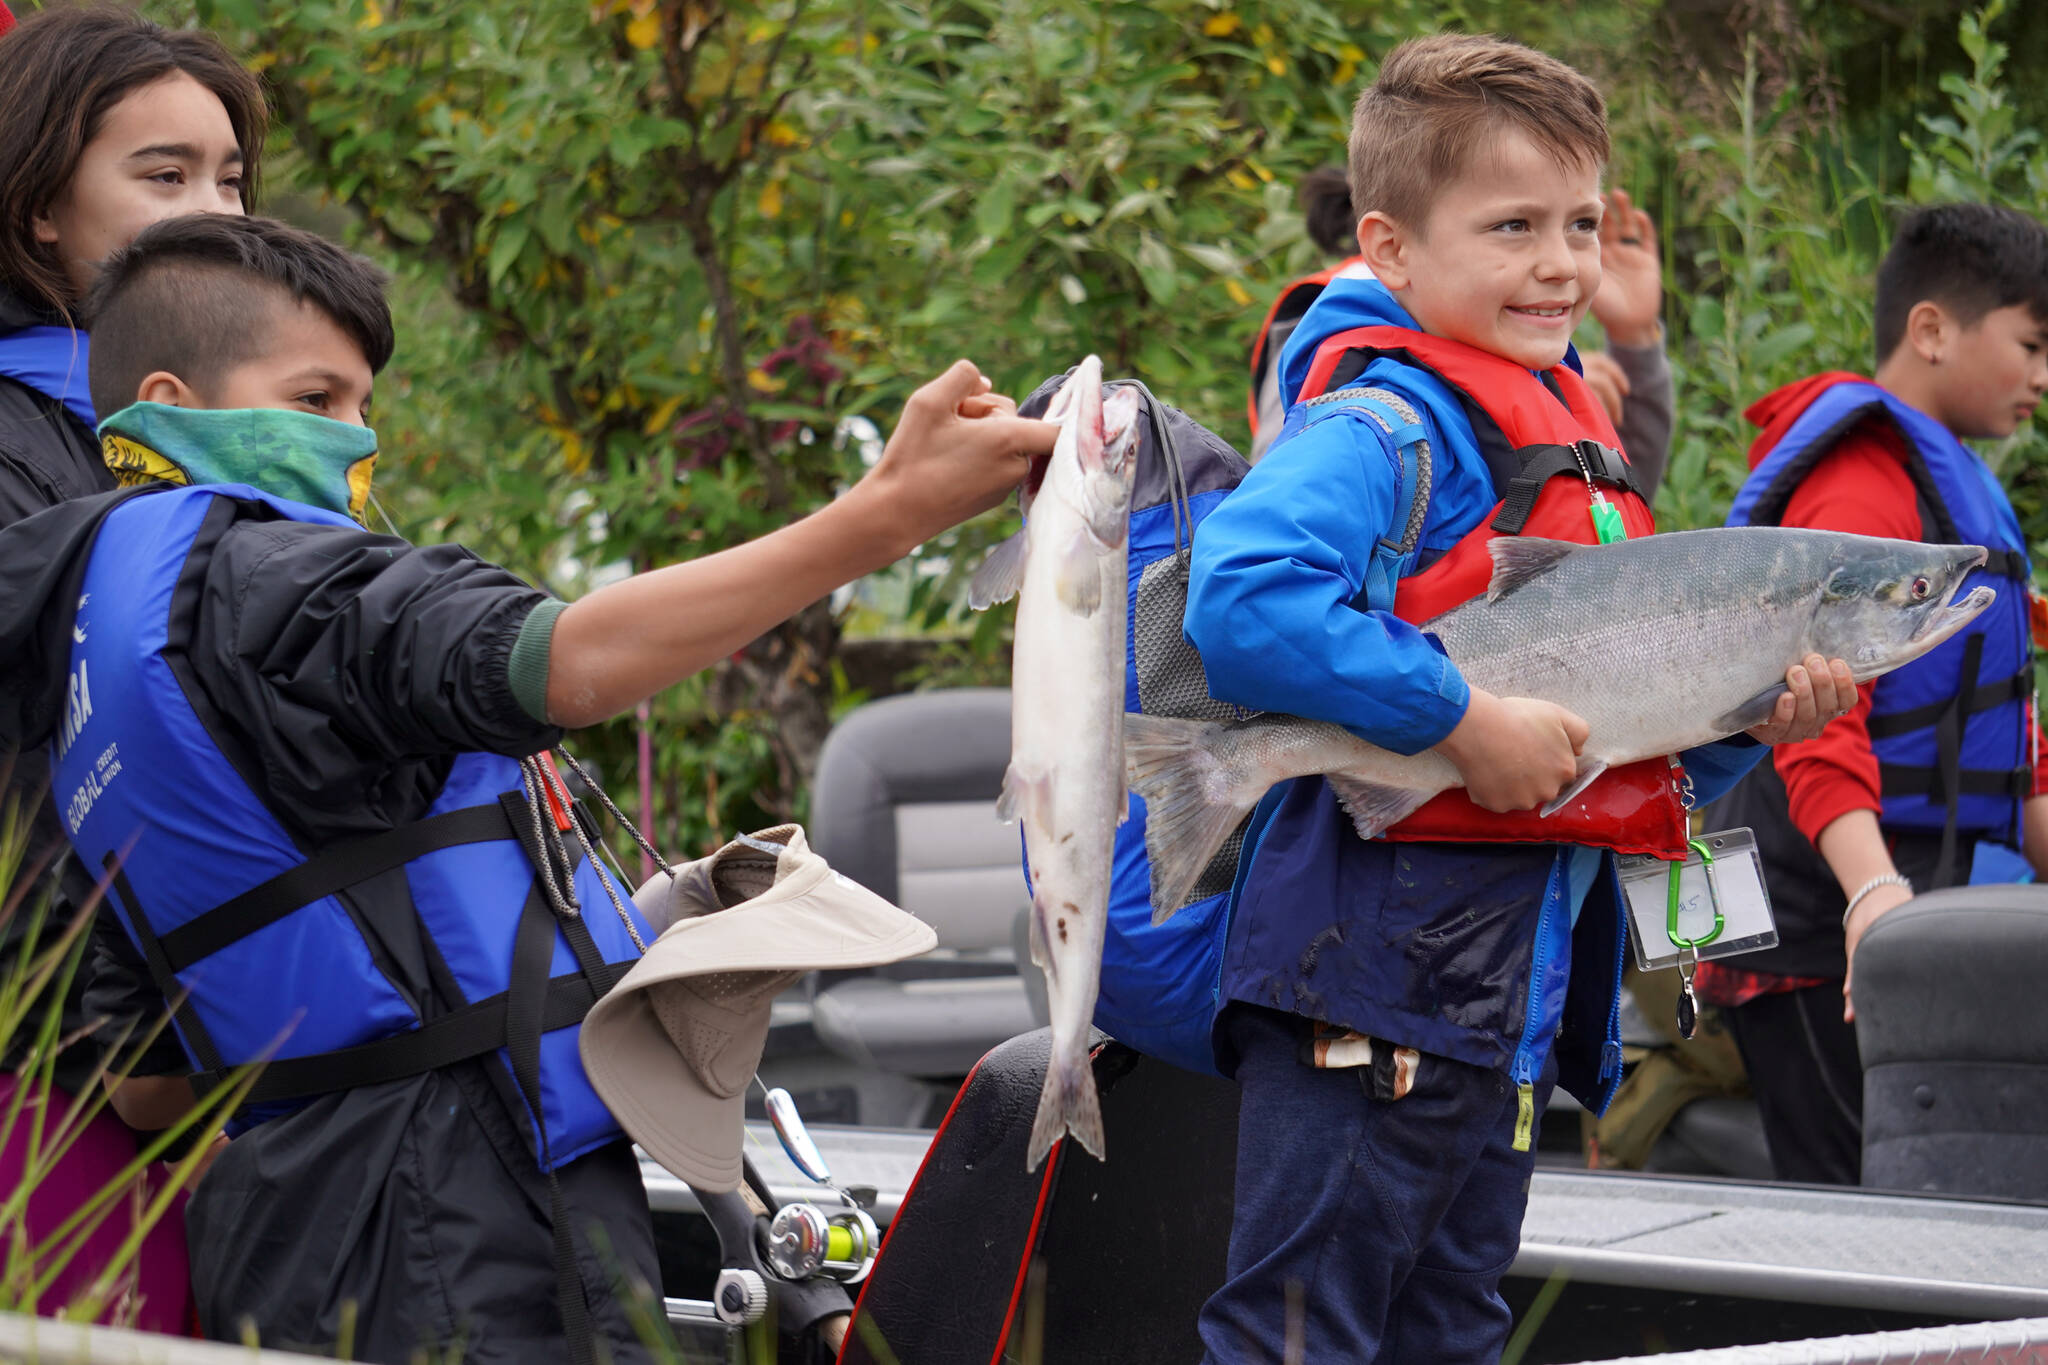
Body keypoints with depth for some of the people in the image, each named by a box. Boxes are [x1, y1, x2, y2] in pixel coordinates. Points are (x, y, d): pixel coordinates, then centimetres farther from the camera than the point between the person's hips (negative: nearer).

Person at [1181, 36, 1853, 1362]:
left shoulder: (1572, 433, 17)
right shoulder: (1388, 422, -14)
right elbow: (1241, 600, -32)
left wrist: (1742, 721, 3)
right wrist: (1463, 718, -27)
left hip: (1517, 994, 10)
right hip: (1375, 967, -10)